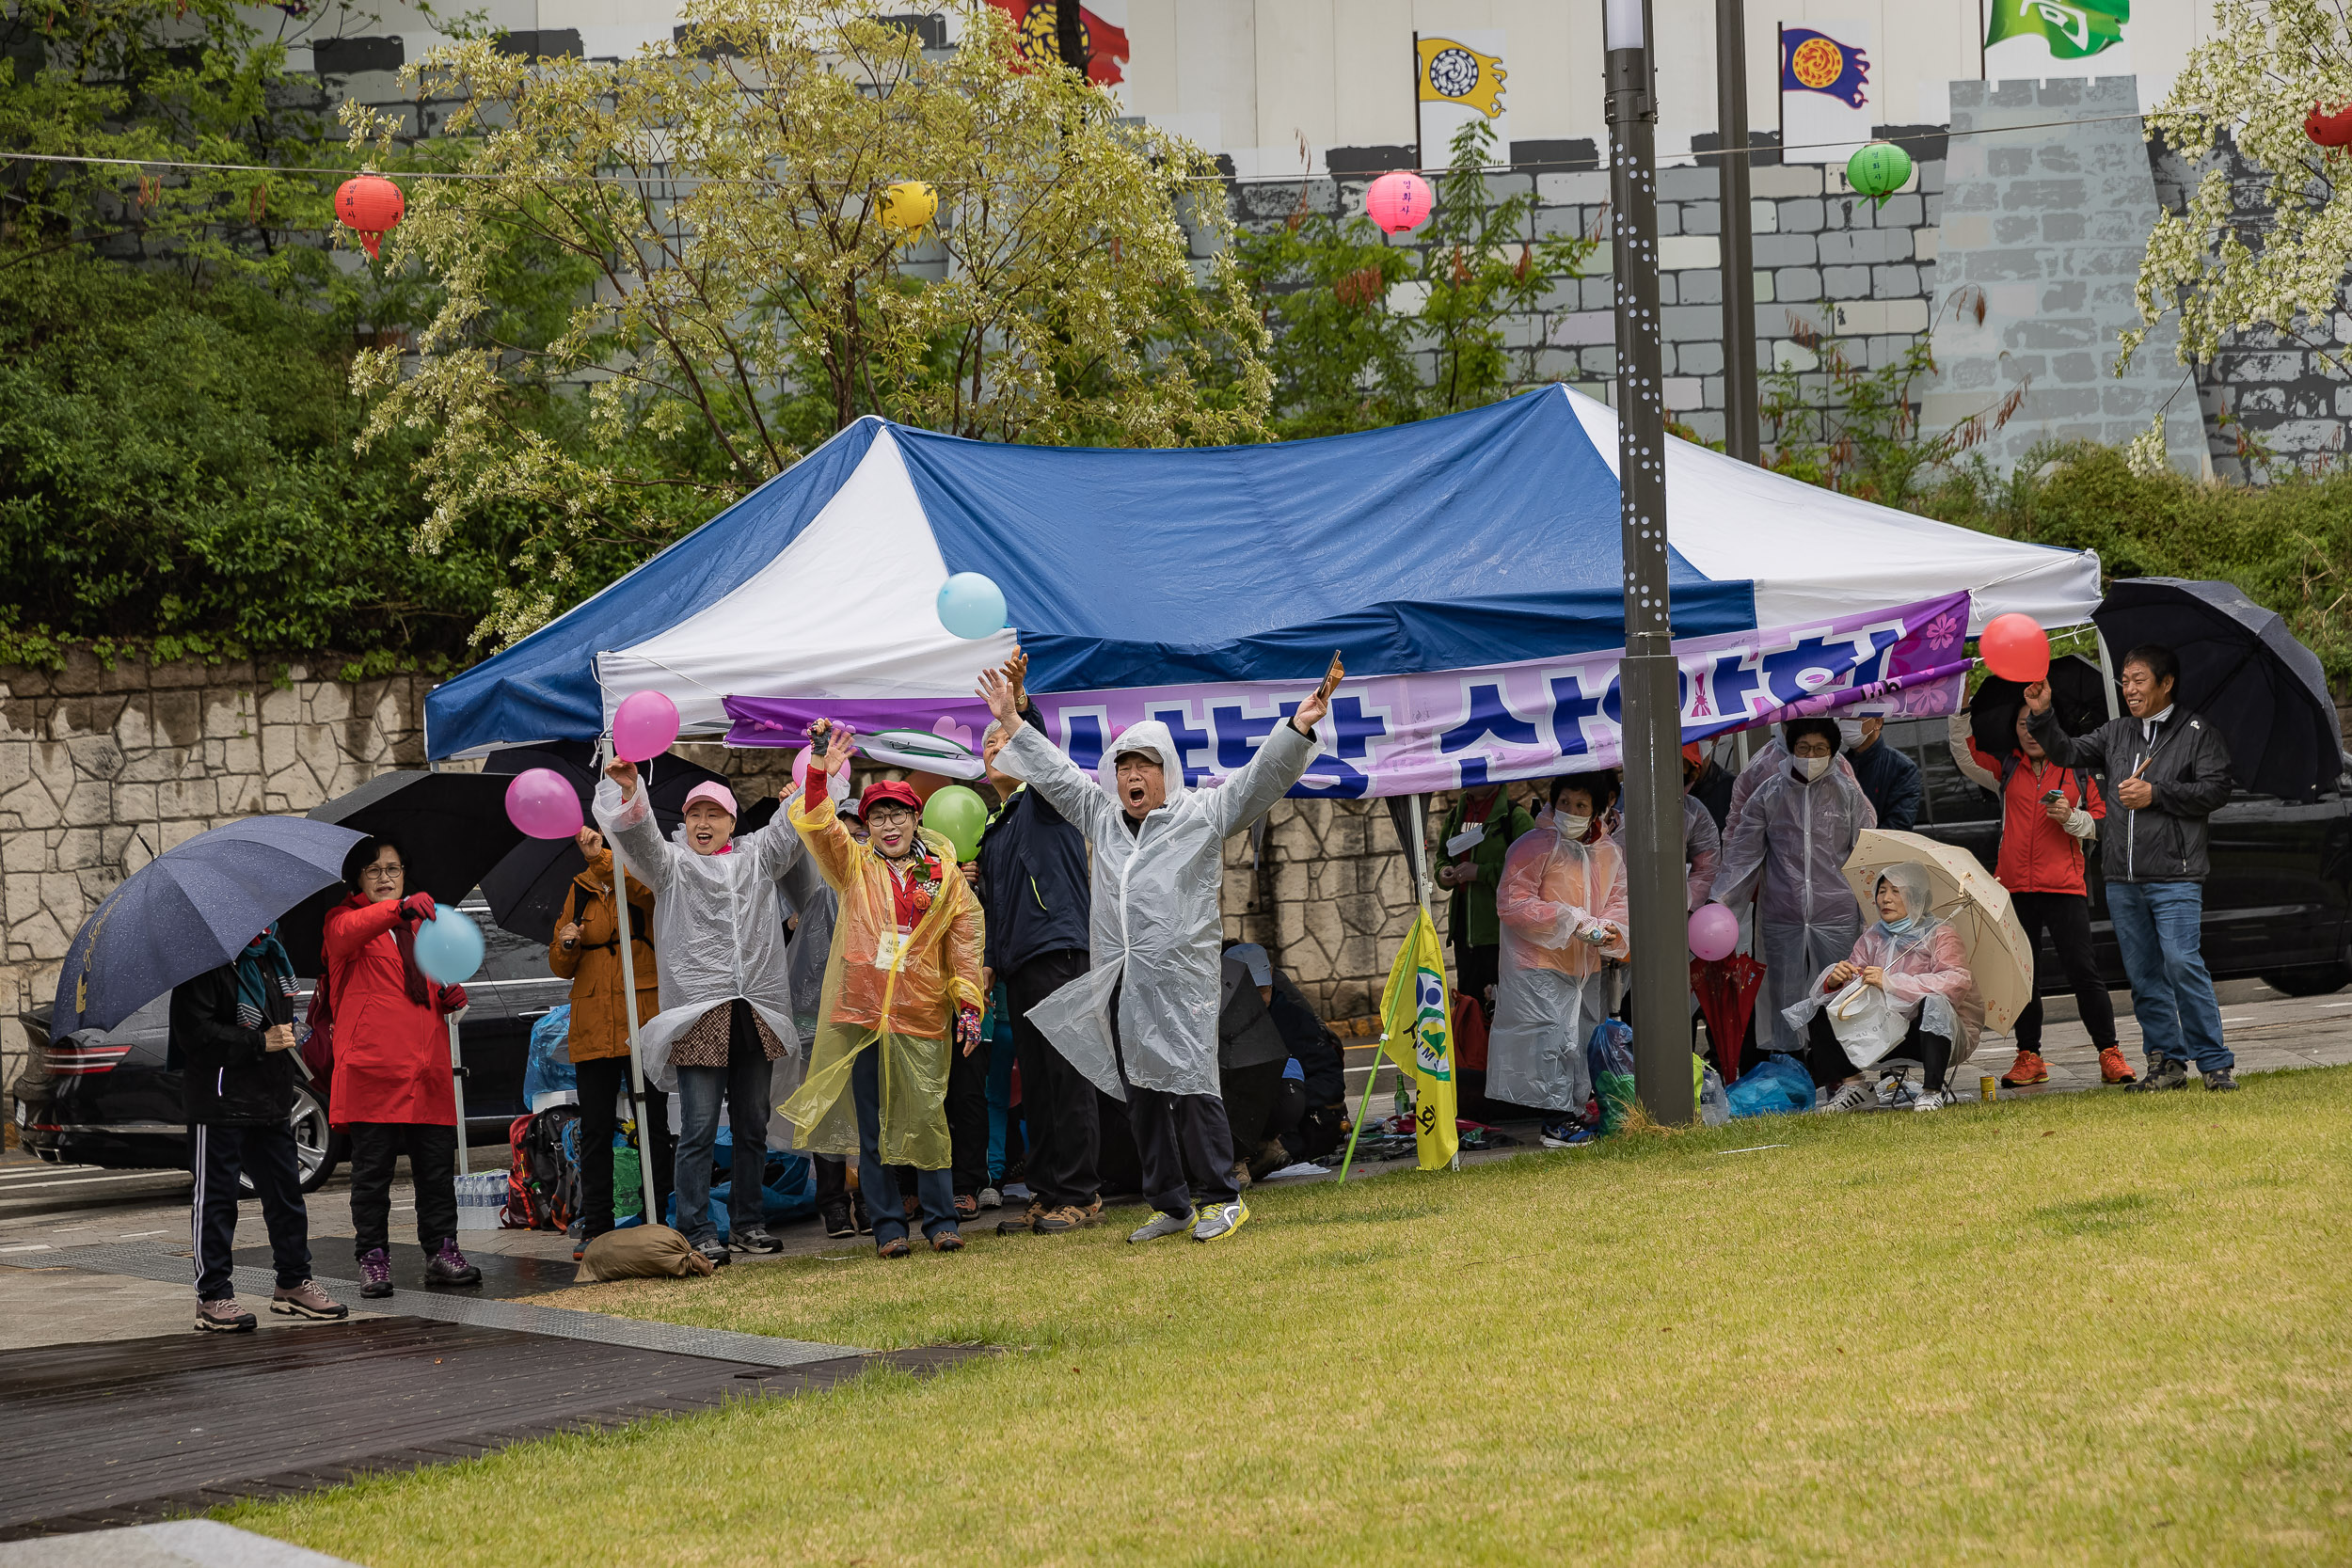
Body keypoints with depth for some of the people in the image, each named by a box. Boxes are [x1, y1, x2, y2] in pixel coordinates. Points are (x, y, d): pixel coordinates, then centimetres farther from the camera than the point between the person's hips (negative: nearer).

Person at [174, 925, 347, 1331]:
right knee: (216, 1199, -2)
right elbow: (194, 1033, -22)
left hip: (269, 1100, 8)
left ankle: (293, 1284, 23)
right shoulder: (207, 962, -15)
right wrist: (260, 1042, -20)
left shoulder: (271, 952, 13)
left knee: (285, 1193, 13)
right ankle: (213, 1295, 3)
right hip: (219, 1101, -8)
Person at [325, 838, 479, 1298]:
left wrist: (451, 996, 9)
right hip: (371, 1066, -5)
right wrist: (400, 908, -39)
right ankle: (373, 1259, 1)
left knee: (437, 1165, 2)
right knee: (372, 1169, -4)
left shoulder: (419, 924, 24)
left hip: (427, 1066, 5)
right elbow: (349, 932, -22)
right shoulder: (344, 919, 5)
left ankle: (441, 1251, 9)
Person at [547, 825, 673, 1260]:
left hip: (644, 1023, -3)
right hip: (593, 1025, 3)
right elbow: (560, 968, 18)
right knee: (595, 1129, 2)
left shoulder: (645, 879, 4)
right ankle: (595, 1227, 7)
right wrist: (565, 946, -4)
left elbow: (649, 891, -24)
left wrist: (601, 858, -34)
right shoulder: (579, 892, 15)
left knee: (653, 1126, 0)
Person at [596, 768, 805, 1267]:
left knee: (752, 1127, 10)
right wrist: (627, 794, -26)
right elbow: (640, 837, -7)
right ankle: (698, 1232, -3)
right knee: (699, 1129, -6)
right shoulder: (672, 862, 9)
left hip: (758, 1013, 3)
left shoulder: (757, 856, 17)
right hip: (698, 1015, -3)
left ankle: (748, 1223, 20)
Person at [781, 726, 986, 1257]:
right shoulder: (855, 867, 9)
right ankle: (888, 1226, 11)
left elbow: (965, 943, 9)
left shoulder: (945, 876, 8)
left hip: (922, 1014, -1)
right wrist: (820, 775, -21)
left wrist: (969, 1005, 1)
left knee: (926, 1119, 1)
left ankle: (941, 1221, 11)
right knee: (871, 1126, 4)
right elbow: (818, 829, -7)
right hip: (861, 1013, 1)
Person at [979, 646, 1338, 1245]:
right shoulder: (1101, 816, 18)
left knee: (1190, 1087, -10)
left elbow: (1261, 778, -5)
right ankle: (1170, 1206, 15)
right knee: (1140, 1097, 7)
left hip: (1180, 981, -6)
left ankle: (1222, 1198, 0)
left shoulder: (1202, 815, 3)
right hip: (1118, 986, 6)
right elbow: (1054, 772, 27)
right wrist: (1011, 722, 29)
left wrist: (1298, 728, -18)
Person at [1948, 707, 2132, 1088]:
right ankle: (2029, 1057, 13)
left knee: (2083, 971, -6)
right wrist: (1962, 711, -9)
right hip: (2015, 885, 2)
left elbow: (2101, 824, 9)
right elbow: (1966, 756, 1)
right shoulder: (2007, 768, 12)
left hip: (2065, 885, -2)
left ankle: (2109, 1054, -3)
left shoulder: (2076, 770, 9)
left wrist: (2071, 817, -10)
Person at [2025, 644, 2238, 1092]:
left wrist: (2155, 794, -11)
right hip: (2122, 878, 6)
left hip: (2175, 878, -6)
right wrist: (2043, 715, -3)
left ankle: (2215, 1063, -10)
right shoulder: (2115, 733, 16)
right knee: (2143, 974, 6)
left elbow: (2215, 790, -6)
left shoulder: (2197, 733, 2)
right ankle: (2167, 1063, 13)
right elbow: (2067, 753, 11)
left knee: (2182, 963, -15)